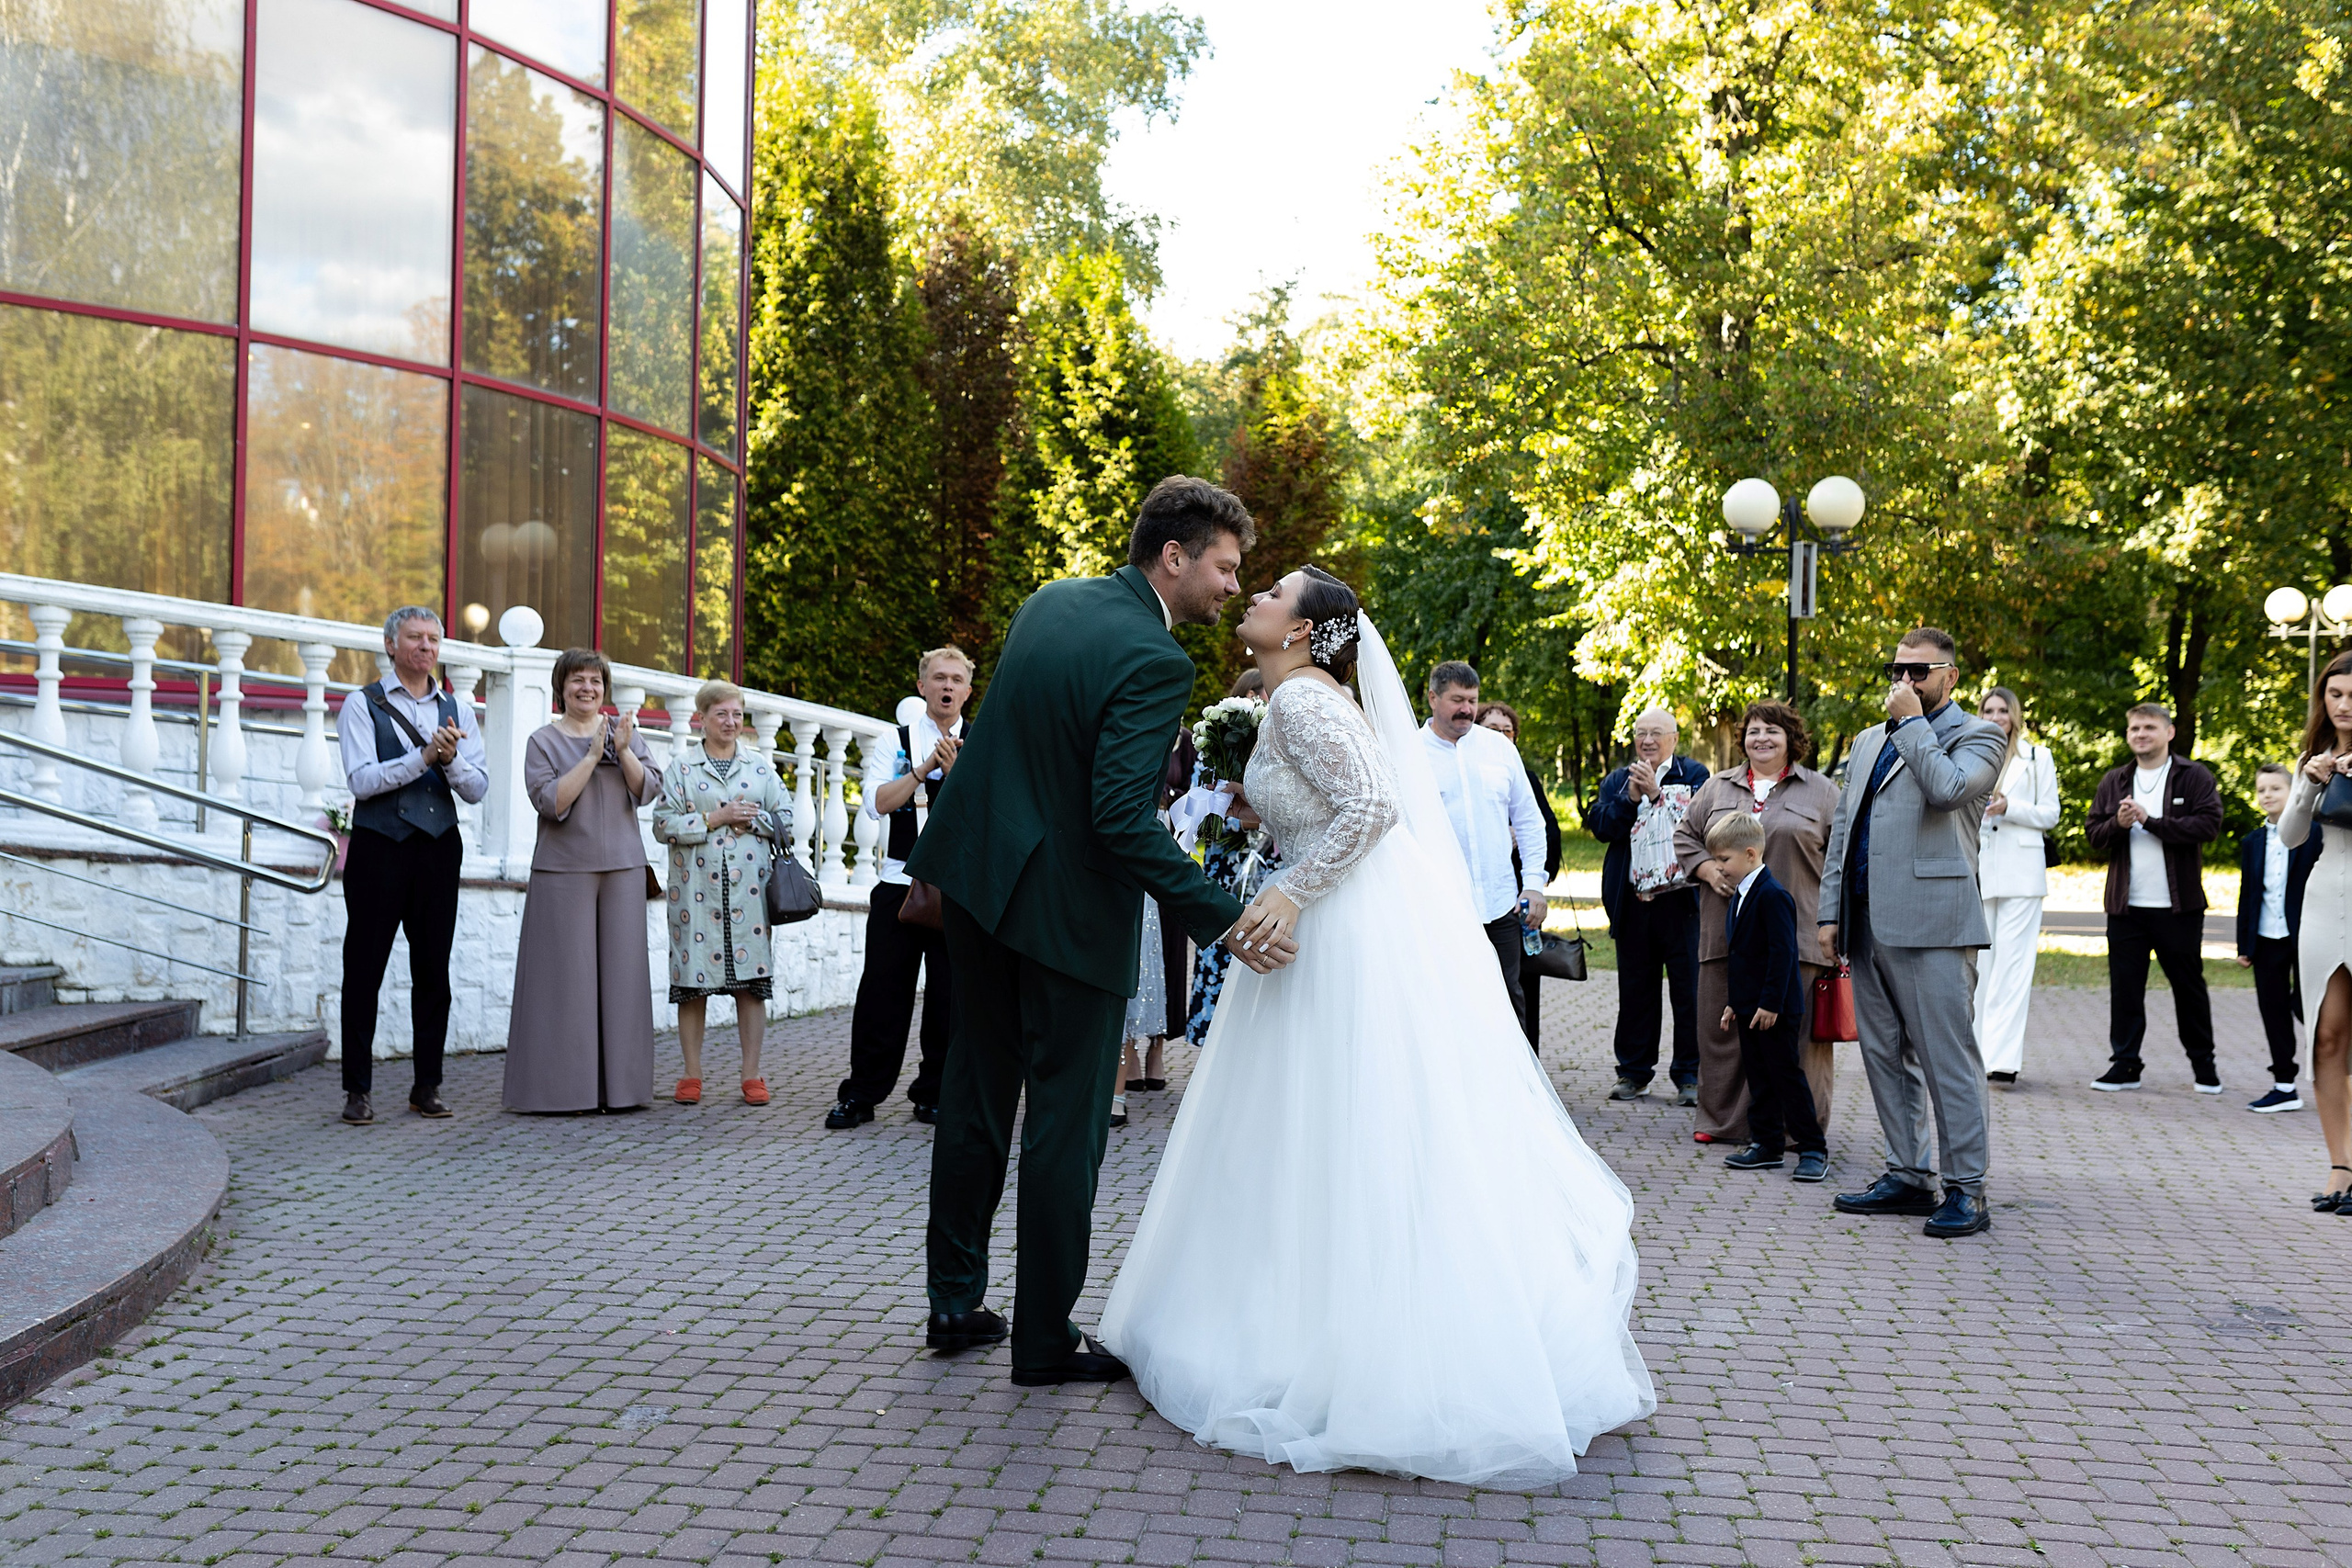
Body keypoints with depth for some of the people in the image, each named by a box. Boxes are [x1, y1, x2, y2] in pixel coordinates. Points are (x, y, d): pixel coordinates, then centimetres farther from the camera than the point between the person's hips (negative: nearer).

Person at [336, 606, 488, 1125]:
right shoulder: (363, 706, 2)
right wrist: (424, 756, -19)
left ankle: (428, 1084, 13)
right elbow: (362, 781, -10)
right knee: (364, 967, 0)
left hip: (439, 848, 3)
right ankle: (358, 1089, 5)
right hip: (379, 848, -3)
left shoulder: (456, 710, 12)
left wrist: (450, 758, -14)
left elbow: (477, 788, 5)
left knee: (433, 969, 5)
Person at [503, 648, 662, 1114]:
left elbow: (648, 791, 2)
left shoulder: (625, 730, 11)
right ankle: (564, 1087, 1)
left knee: (620, 970, 2)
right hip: (565, 869, -3)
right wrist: (592, 756, -15)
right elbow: (552, 803, -10)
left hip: (621, 866, 3)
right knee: (567, 974, -4)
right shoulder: (543, 740, 2)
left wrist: (624, 752, -14)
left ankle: (619, 1084, 7)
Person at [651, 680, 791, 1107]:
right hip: (697, 889, -1)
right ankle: (692, 1076, 9)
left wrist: (752, 819, -7)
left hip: (749, 890, 1)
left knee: (751, 983, 0)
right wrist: (714, 819, -10)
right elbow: (664, 824, -3)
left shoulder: (761, 769, 13)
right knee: (692, 982, 0)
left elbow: (786, 821, 9)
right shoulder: (680, 770, 6)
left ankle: (751, 1075, 7)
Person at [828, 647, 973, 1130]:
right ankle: (861, 1095, 9)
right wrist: (925, 768, -15)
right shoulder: (898, 740, 6)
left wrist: (954, 771, -16)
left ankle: (934, 1095, 14)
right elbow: (876, 804, -7)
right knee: (882, 991, 0)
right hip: (899, 884, -1)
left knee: (949, 995, 3)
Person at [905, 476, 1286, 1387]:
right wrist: (1220, 918, -24)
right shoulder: (1153, 661, -21)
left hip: (981, 878, 8)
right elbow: (1124, 820, -27)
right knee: (1066, 1125, 4)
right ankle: (1045, 1340, 14)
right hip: (1068, 909, -8)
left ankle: (955, 1304, 29)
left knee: (977, 1097, 18)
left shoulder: (1048, 602, 5)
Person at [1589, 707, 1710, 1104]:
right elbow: (1600, 826, 0)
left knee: (1688, 990, -1)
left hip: (1681, 900, -3)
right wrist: (1629, 798, -13)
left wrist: (1656, 794, -19)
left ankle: (1689, 1075, 7)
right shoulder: (1617, 781, 14)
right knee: (1634, 991, 9)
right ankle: (1634, 1072, 18)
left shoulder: (1693, 774, 3)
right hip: (1632, 902, 3)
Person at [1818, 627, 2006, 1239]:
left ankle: (1966, 1189, -1)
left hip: (1930, 925, -7)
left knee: (1947, 1058, -6)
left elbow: (1948, 789, -20)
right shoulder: (1869, 741, 22)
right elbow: (1841, 828, 21)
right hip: (1867, 927, 7)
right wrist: (1830, 912, 14)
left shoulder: (1977, 737, 1)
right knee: (1885, 1056, 11)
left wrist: (1912, 723, -9)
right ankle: (1908, 1175, 20)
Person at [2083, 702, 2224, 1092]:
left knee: (2189, 986, 7)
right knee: (2125, 987, 4)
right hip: (2126, 904, 3)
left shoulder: (2194, 777, 0)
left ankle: (2204, 1064, 20)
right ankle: (2124, 1064, 11)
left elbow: (2209, 825, -13)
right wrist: (2118, 824, -12)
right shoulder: (2114, 781, 12)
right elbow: (2093, 832, 10)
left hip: (2178, 905, -3)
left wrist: (2150, 821, -16)